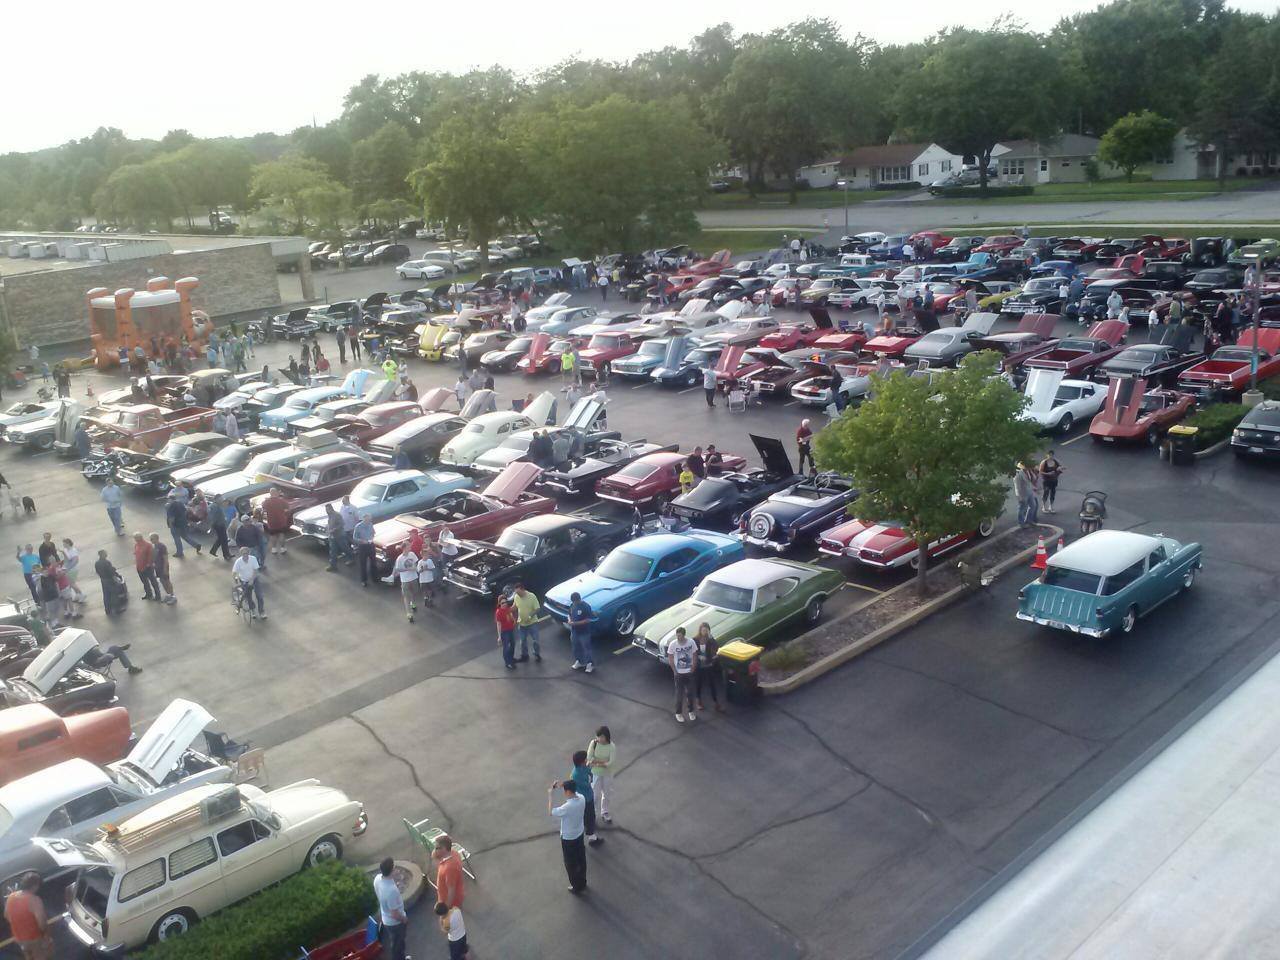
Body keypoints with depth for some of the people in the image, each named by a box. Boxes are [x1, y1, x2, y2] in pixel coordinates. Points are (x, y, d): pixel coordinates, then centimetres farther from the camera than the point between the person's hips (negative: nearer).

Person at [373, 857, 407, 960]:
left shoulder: (377, 878, -18)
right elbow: (395, 914, -30)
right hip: (395, 922, -8)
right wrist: (404, 919, -9)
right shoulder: (391, 890, -42)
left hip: (385, 918, 8)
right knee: (397, 945, 19)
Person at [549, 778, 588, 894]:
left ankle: (576, 887, 32)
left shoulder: (567, 807, -36)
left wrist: (551, 796, -13)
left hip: (568, 838, -7)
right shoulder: (581, 798, -16)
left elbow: (550, 813, -21)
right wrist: (561, 785, -6)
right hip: (579, 834, 7)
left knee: (571, 864, 16)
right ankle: (582, 883, 43)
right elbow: (574, 791, 8)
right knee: (581, 860, 24)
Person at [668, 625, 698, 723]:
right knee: (679, 694, 7)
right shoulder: (673, 644, -18)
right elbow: (670, 659, -8)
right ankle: (678, 713, 24)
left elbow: (694, 656, -2)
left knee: (690, 693, 14)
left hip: (689, 673, 2)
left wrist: (692, 669, -5)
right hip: (679, 673, -2)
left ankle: (690, 711, 34)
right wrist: (675, 671, -9)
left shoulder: (691, 642, -15)